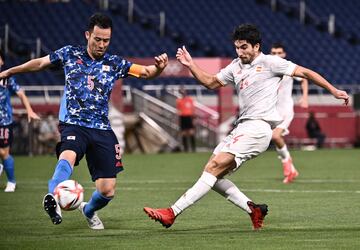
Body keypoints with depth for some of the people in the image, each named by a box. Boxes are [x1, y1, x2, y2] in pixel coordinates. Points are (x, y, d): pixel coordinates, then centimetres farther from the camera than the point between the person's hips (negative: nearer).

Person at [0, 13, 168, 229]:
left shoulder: (114, 64, 7)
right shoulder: (70, 54, 5)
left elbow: (146, 72, 1)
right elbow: (40, 63, 18)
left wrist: (159, 68, -22)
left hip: (101, 129, 2)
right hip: (73, 125, -2)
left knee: (108, 190, 0)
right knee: (68, 155, -38)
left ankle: (89, 211, 33)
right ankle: (52, 197, -63)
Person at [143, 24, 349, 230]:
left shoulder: (269, 62, -1)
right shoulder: (236, 66, 19)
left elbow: (304, 72, 1)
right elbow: (211, 82, 28)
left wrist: (333, 90, -3)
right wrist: (190, 65, 15)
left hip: (258, 128, -9)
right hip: (242, 128, 9)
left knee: (214, 167, -18)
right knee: (214, 175, 0)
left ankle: (172, 213, -24)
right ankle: (253, 209, 6)